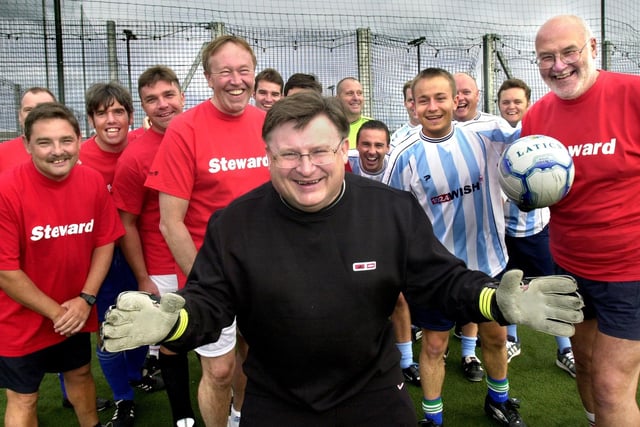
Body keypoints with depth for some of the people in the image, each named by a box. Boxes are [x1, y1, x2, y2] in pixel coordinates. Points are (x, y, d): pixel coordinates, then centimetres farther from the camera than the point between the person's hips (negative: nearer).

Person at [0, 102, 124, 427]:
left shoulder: (93, 181, -10)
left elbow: (104, 242, -1)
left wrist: (85, 299, -10)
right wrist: (56, 312, -14)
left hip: (75, 313, 4)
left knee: (80, 373, 26)